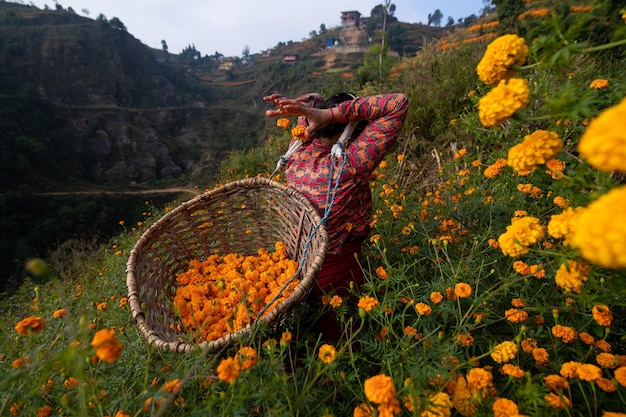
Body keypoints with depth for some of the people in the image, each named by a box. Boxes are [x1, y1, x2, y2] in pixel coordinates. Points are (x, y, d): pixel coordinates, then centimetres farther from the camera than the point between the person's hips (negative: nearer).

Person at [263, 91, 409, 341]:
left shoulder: (298, 152, -9)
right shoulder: (350, 164, -27)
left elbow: (312, 100, 8)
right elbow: (399, 103, -22)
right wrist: (332, 113, -28)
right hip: (336, 270, -6)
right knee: (339, 338, 23)